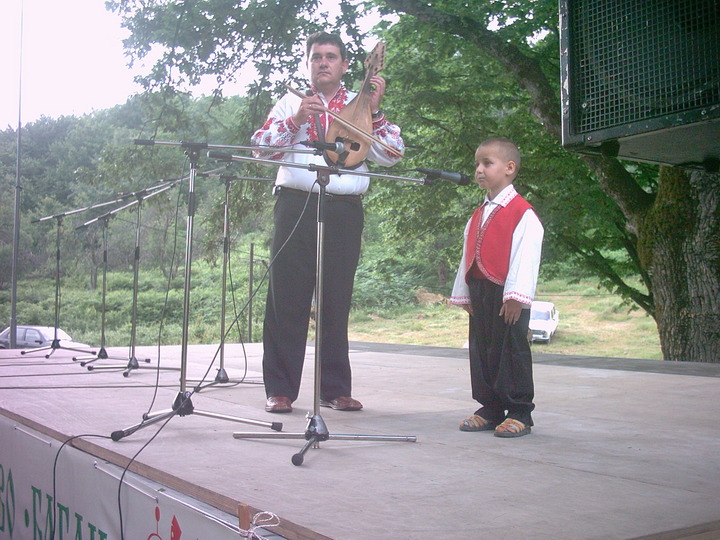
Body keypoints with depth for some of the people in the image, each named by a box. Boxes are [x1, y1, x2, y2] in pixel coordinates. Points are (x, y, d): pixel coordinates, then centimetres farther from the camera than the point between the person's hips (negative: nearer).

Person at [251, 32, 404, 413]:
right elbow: (260, 147, 4)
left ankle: (335, 388, 13)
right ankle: (279, 389, 5)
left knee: (336, 300, 5)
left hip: (345, 211, 1)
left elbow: (391, 156, 2)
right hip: (296, 206, 0)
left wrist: (375, 112, -8)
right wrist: (295, 120, -9)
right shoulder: (290, 102, 15)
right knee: (287, 297, -2)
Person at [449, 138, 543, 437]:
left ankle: (518, 413, 7)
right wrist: (465, 294, 16)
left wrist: (515, 296, -20)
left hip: (506, 297, -8)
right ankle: (491, 410, 20)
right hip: (479, 292, 8)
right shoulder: (478, 215, 17)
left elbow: (526, 256, -15)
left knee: (511, 351, -3)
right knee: (481, 351, 10)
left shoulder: (522, 213, -8)